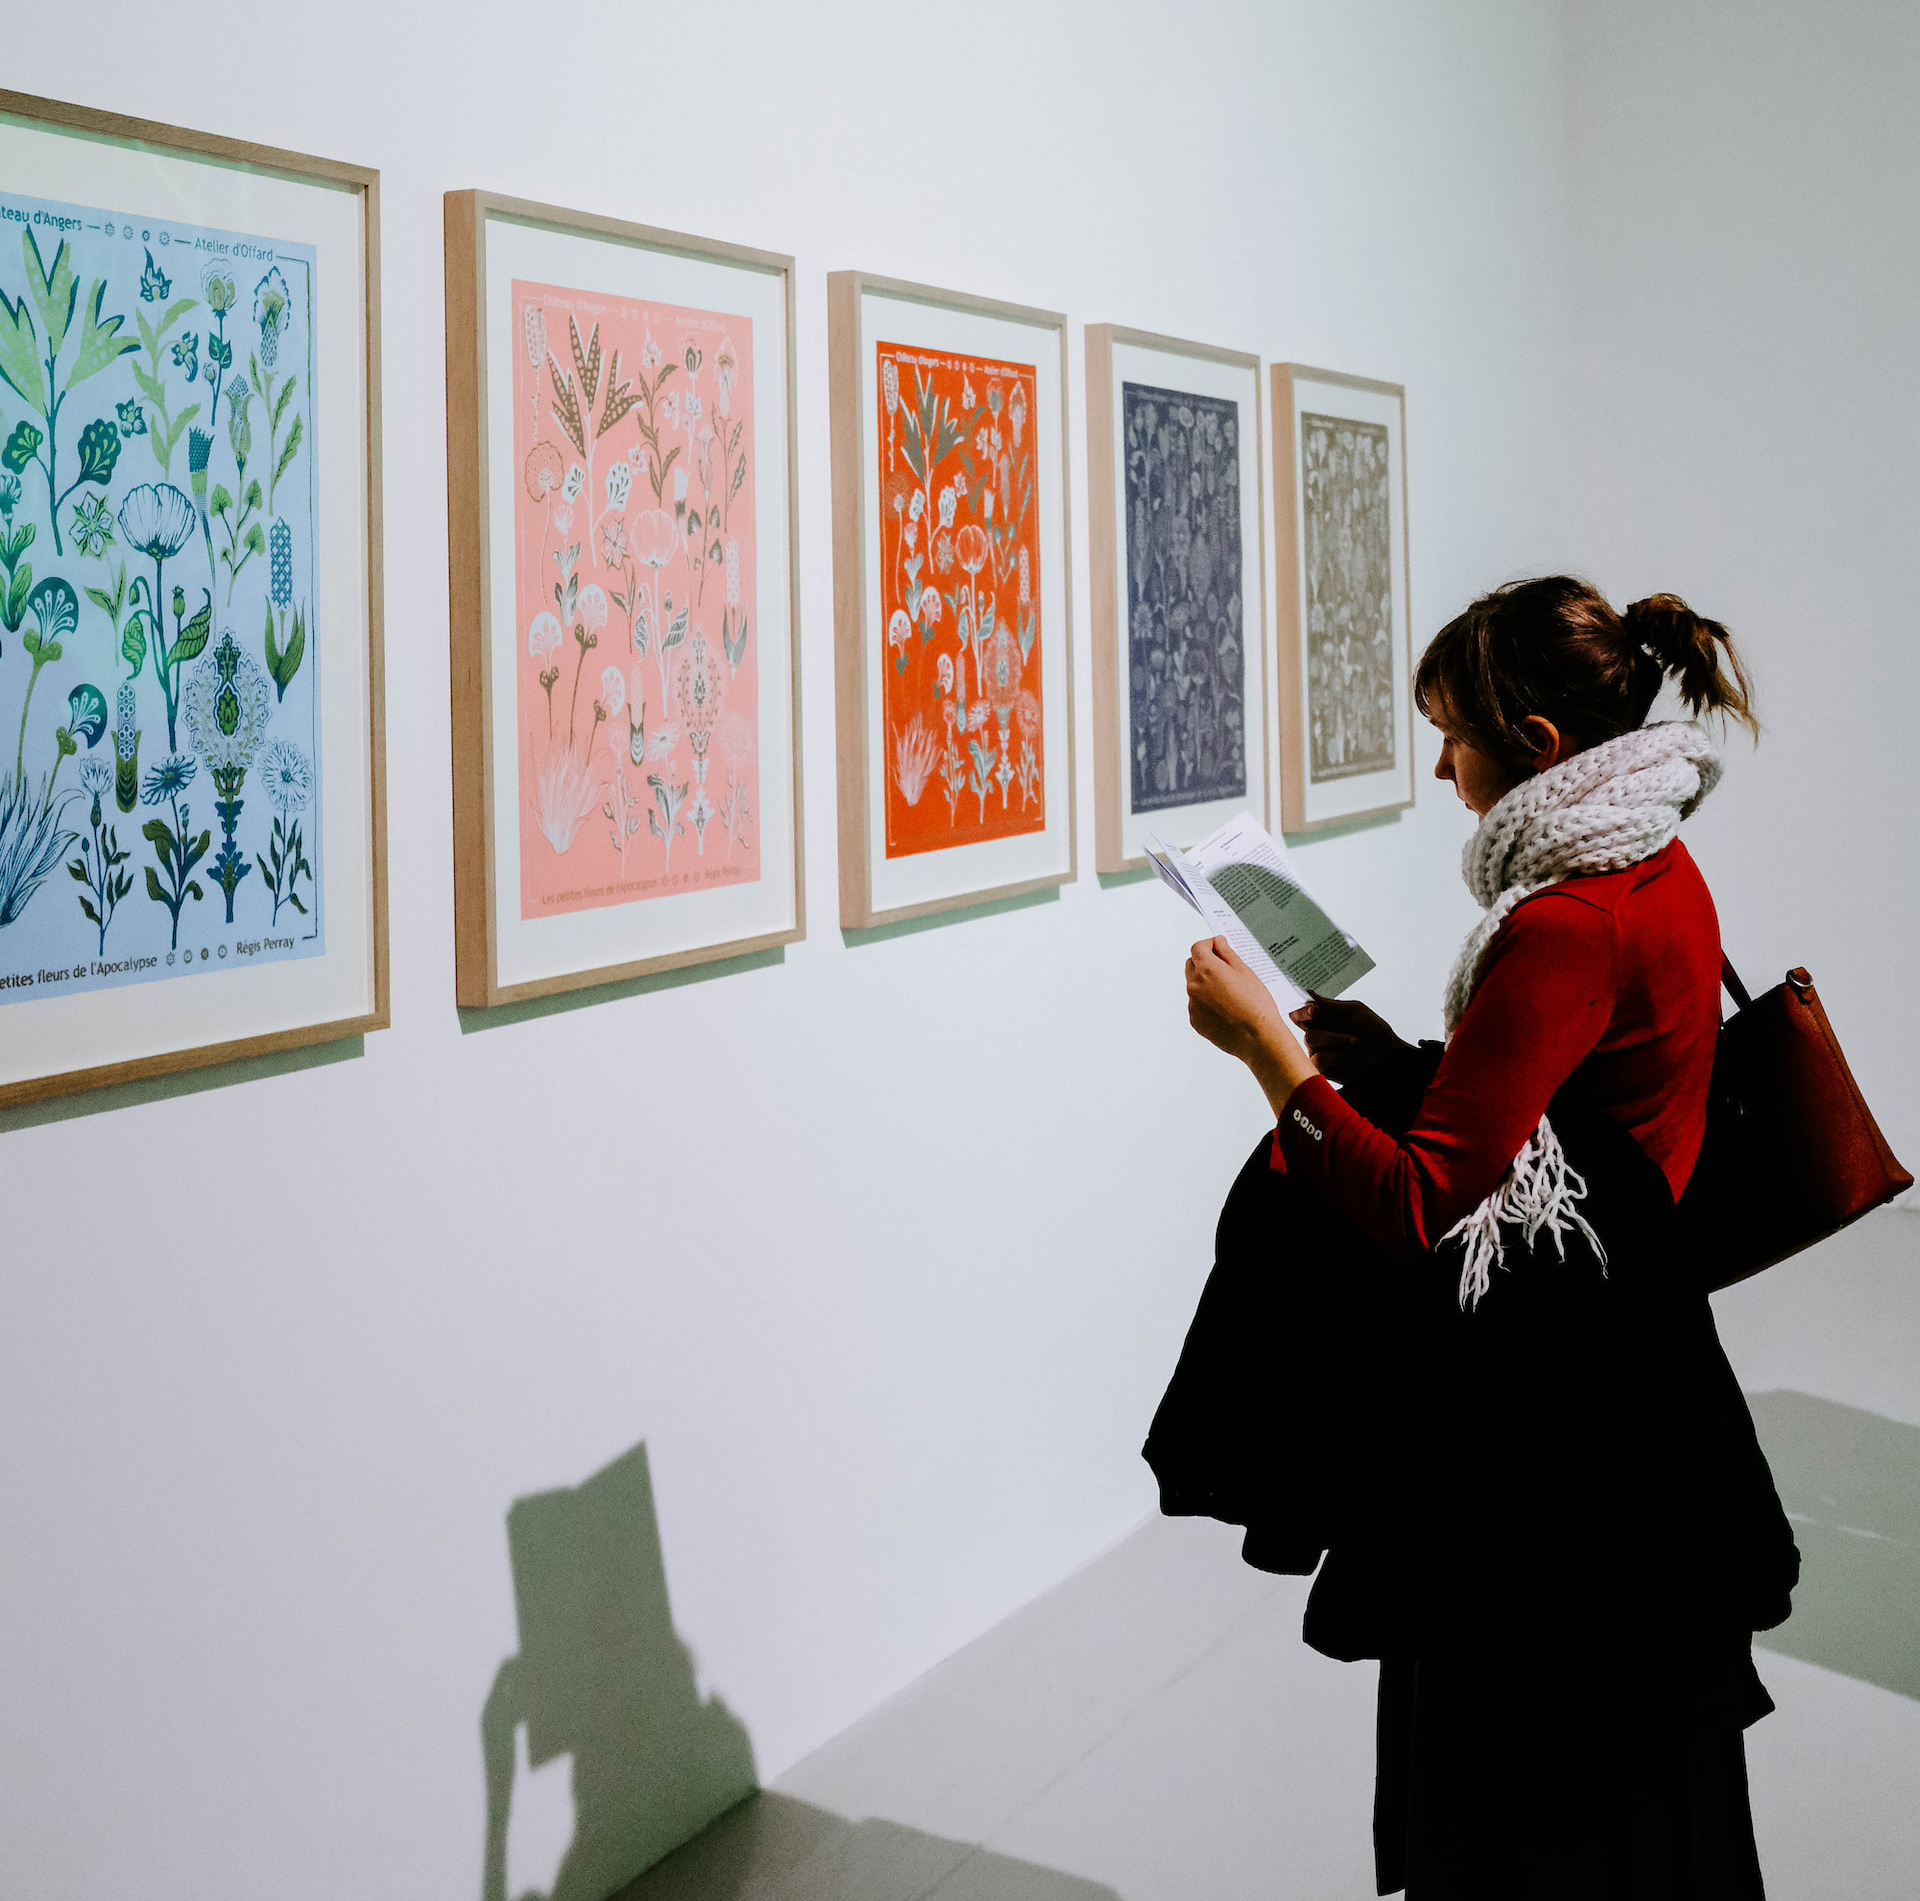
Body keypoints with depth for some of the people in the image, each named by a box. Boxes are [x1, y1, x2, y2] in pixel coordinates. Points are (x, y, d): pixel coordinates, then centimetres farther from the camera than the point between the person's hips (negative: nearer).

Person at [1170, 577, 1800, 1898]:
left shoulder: (1568, 924, -25)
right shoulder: (1658, 871, 6)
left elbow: (1415, 1206, -27)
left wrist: (1269, 1046, -21)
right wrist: (1392, 1059, 8)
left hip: (1540, 1417, -10)